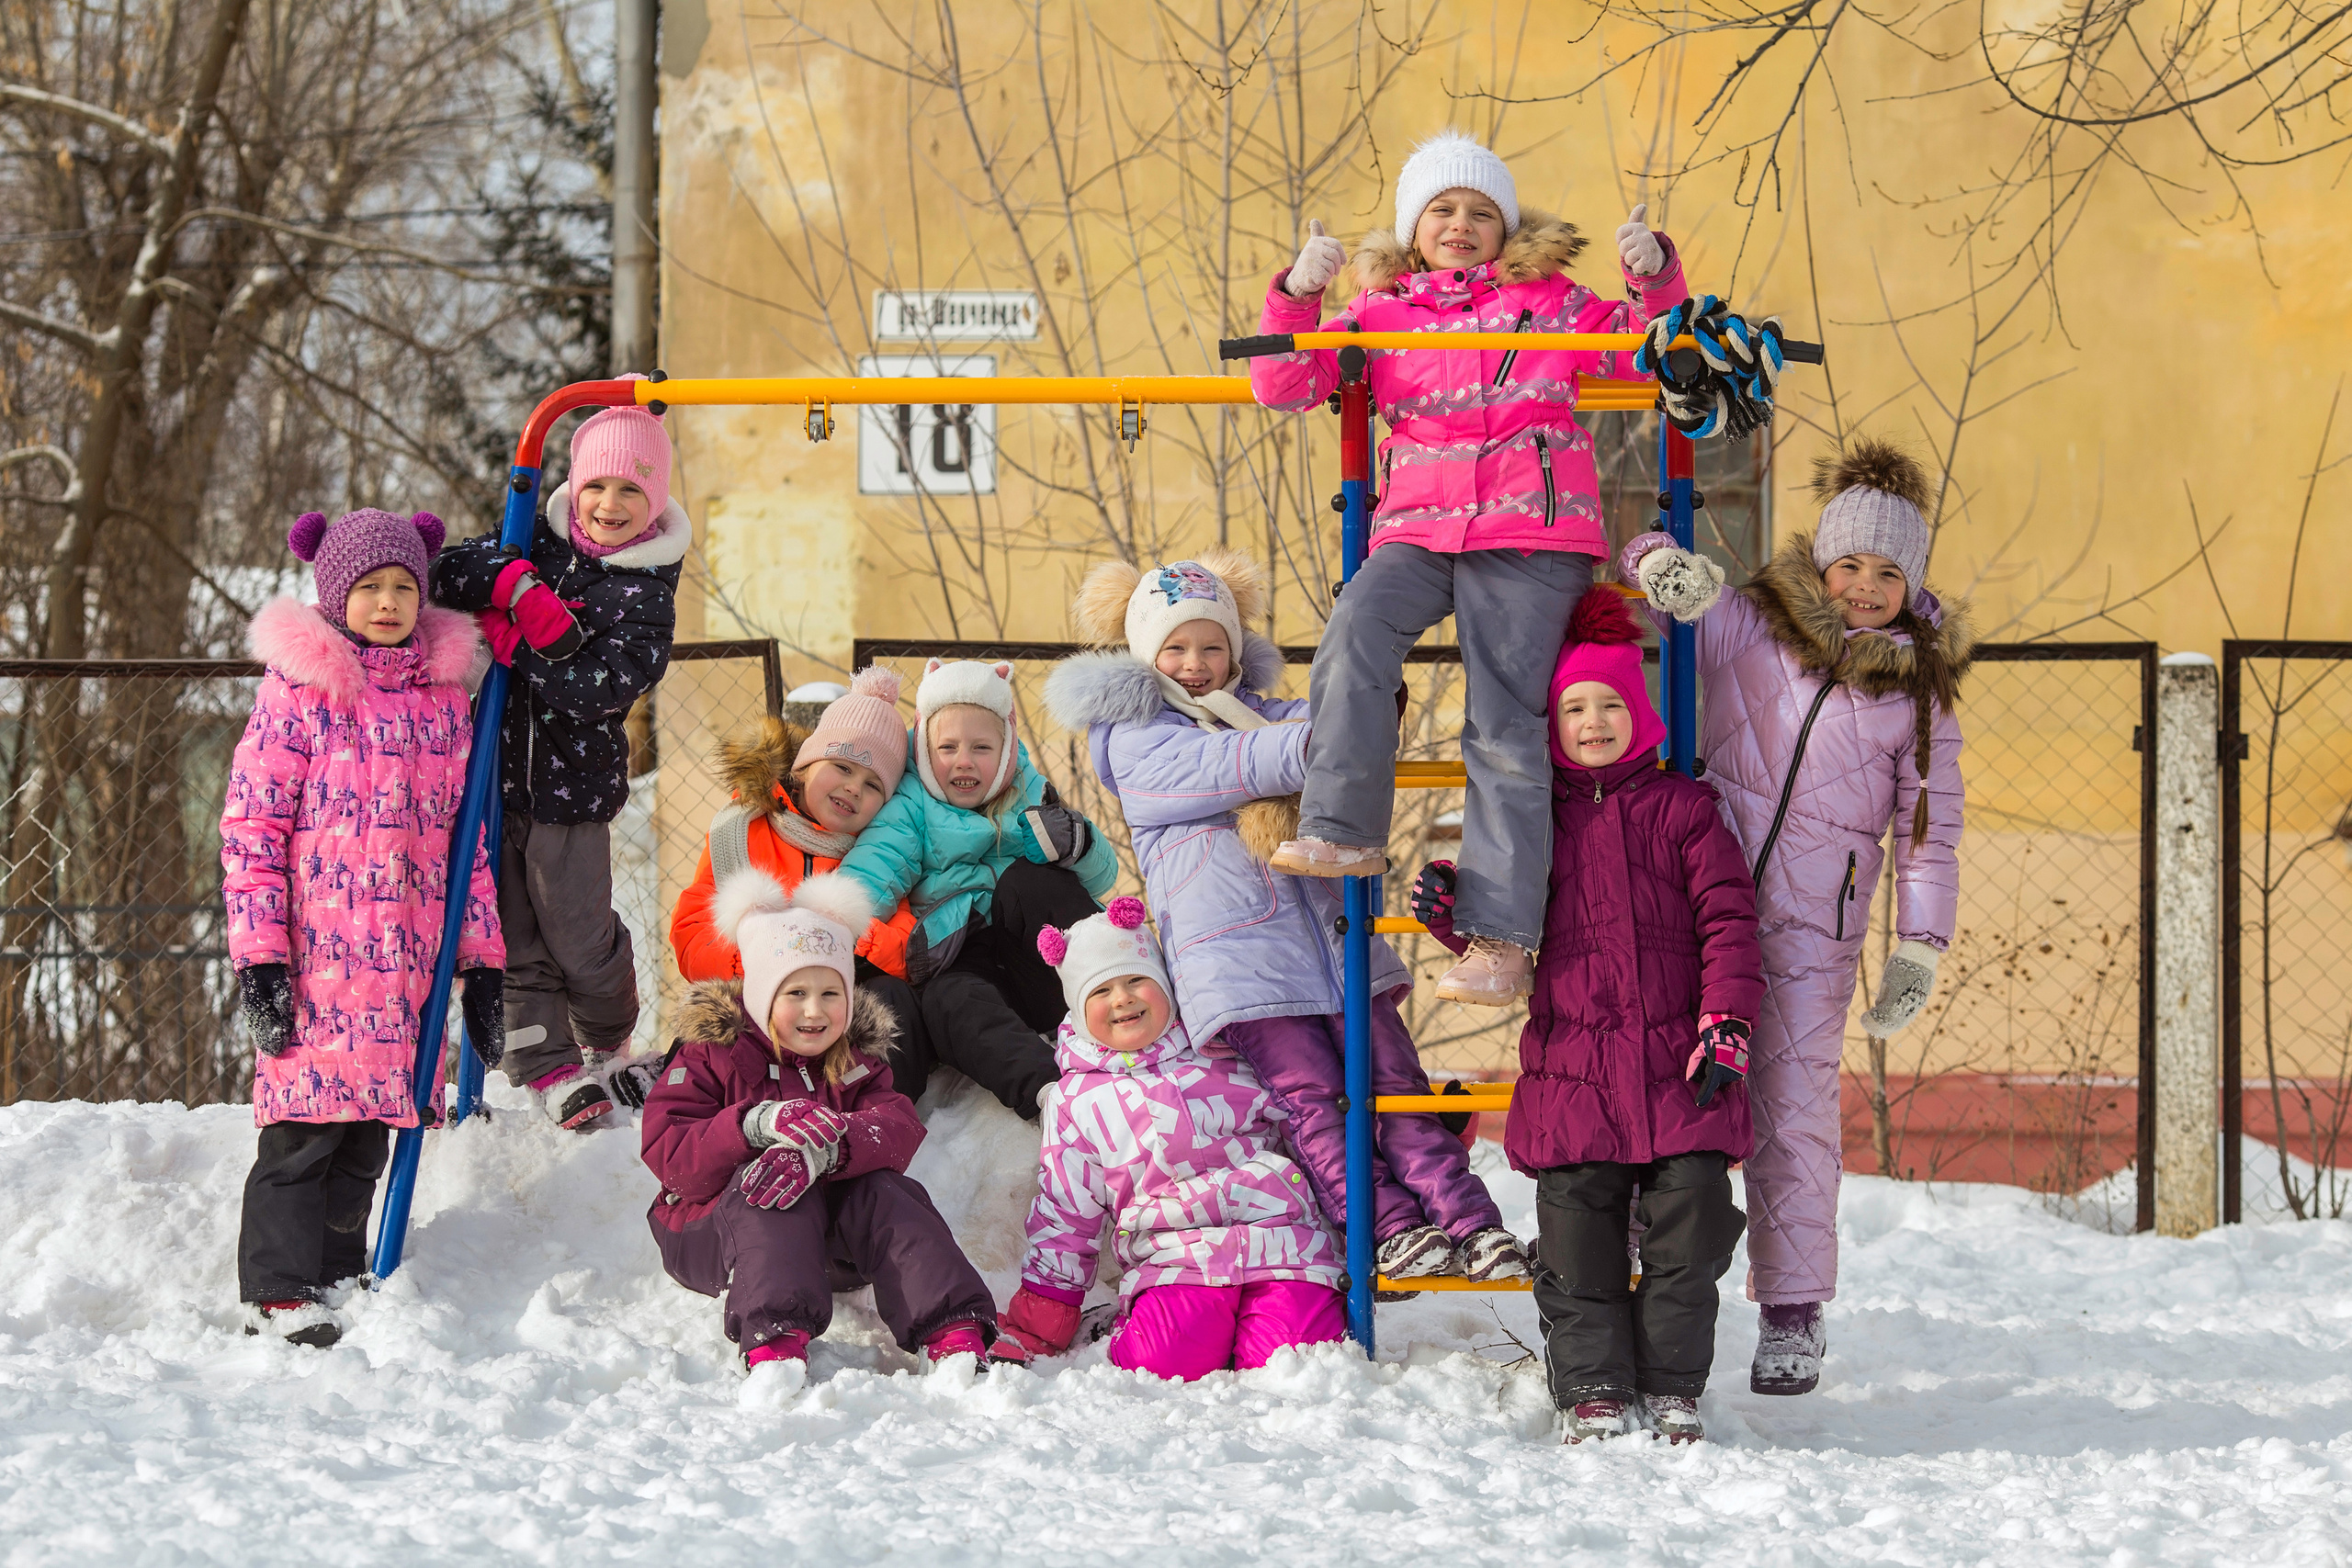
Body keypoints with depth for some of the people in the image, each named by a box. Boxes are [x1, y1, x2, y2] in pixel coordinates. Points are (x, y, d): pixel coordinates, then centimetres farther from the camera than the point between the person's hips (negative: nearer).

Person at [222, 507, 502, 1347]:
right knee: (304, 1127, -7)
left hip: (406, 963, 5)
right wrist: (260, 957, -12)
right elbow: (250, 831, -5)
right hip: (315, 958, -5)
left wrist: (482, 963, 13)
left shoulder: (443, 695, 13)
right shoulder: (297, 689, -2)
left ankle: (341, 1286, 14)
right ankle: (282, 1295, -3)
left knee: (368, 1134, 7)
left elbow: (465, 838, 17)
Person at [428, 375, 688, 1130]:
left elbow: (597, 689, -19)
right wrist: (512, 583, -23)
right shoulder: (535, 544, 5)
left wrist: (515, 644, -19)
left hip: (574, 786, -3)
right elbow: (446, 574, -6)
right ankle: (552, 1068, 13)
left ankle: (606, 1047, 30)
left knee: (580, 940, 3)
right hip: (492, 770, 3)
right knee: (513, 937, 3)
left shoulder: (648, 597, -6)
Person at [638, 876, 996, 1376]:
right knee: (765, 1184, -34)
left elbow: (898, 1130, -13)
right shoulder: (710, 1055, 1)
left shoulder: (856, 1063, 10)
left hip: (828, 1247, 3)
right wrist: (756, 1125, -32)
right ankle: (774, 1339, -57)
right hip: (713, 1233, -3)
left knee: (880, 1191, -26)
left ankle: (955, 1333, -42)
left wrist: (821, 1150, -36)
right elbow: (670, 1157, -14)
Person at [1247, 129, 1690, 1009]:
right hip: (1418, 530, 2)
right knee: (1355, 633, -30)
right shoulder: (1379, 313, 15)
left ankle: (1500, 938, -10)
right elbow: (1282, 387, 8)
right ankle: (1343, 831, -23)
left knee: (1503, 727, -8)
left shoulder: (1551, 302, 14)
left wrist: (1655, 280, -4)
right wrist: (1295, 296, -8)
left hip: (1527, 537, -2)